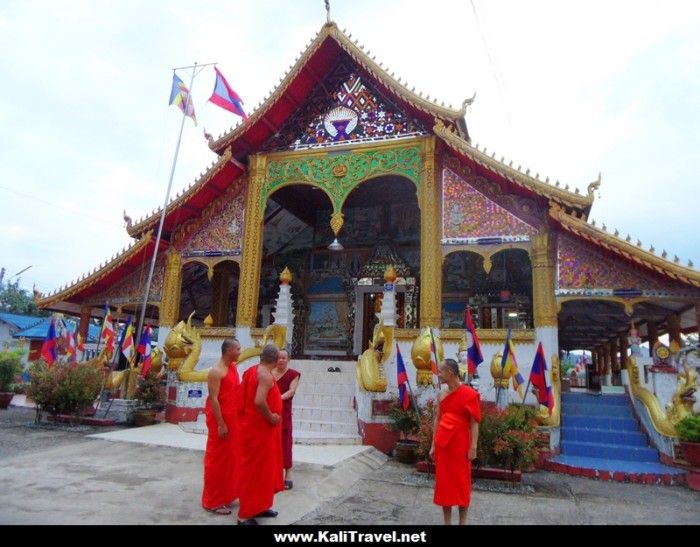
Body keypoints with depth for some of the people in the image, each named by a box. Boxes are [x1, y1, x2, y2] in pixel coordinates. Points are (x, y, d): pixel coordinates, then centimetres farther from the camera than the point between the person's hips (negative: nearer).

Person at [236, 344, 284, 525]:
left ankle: (258, 506, 31)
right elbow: (259, 401, -34)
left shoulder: (252, 371, 7)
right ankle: (245, 514, 10)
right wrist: (271, 417, -21)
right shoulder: (266, 375, -21)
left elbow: (244, 396, 15)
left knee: (261, 468, 19)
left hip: (253, 426, 10)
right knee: (255, 470, 0)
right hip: (260, 430, -10)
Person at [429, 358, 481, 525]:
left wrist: (473, 447, -14)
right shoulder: (441, 395, 7)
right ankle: (447, 522, 18)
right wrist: (433, 445, 9)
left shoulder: (469, 394, -10)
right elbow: (437, 420, 11)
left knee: (461, 484, 3)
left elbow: (474, 423, -9)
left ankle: (462, 522, 14)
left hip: (460, 446, -5)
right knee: (444, 482, 8)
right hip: (443, 445, 5)